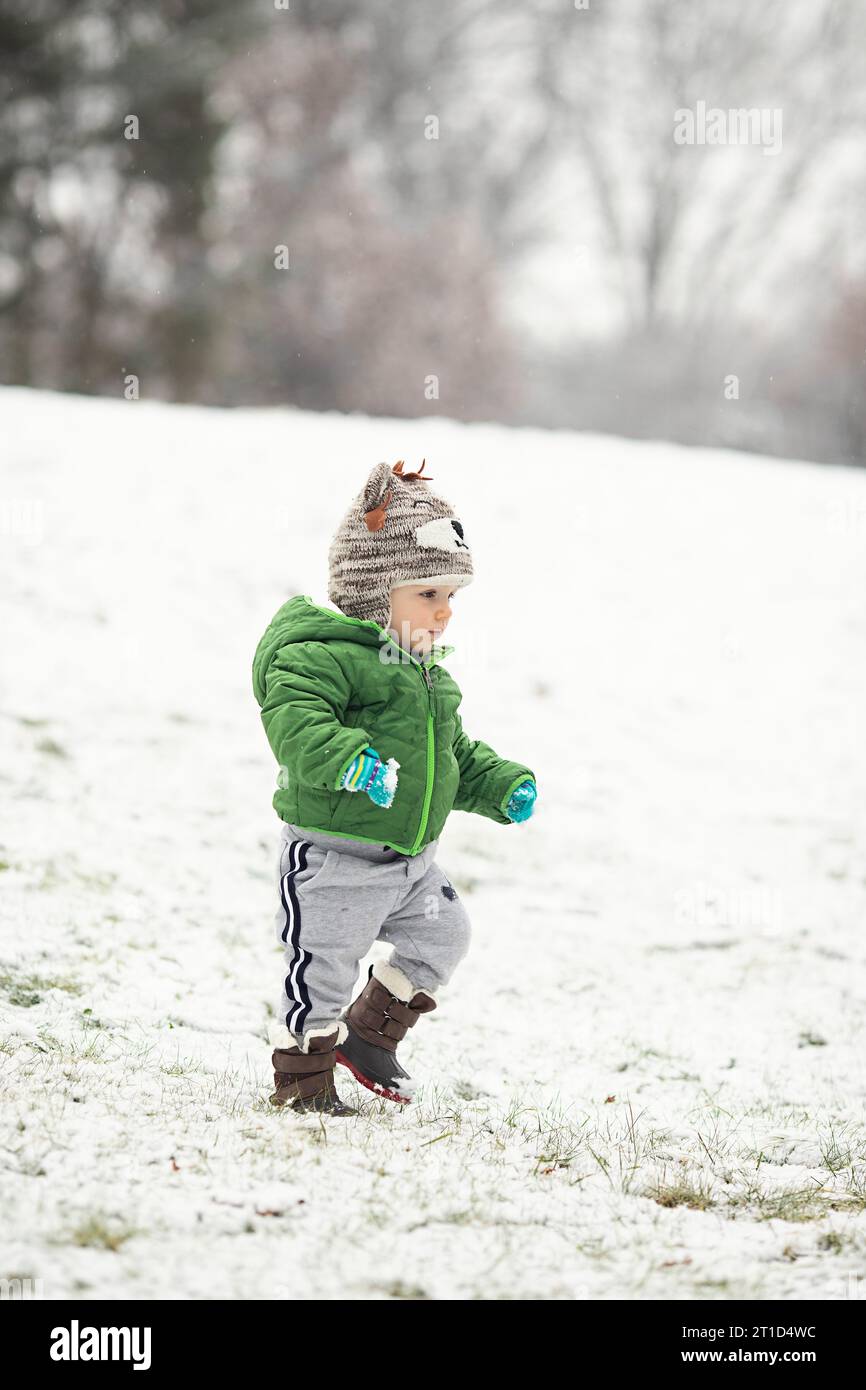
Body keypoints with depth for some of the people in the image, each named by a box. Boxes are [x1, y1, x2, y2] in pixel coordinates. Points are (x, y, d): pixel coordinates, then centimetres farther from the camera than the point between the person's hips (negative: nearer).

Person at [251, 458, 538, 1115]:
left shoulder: (428, 673, 14)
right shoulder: (323, 655, -18)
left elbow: (457, 755, 24)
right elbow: (295, 719, -33)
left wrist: (503, 787, 9)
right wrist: (353, 762, -46)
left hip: (410, 857, 9)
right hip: (335, 855, -9)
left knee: (443, 933, 13)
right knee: (323, 966, -2)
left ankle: (369, 1035, 27)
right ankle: (302, 1079, 15)